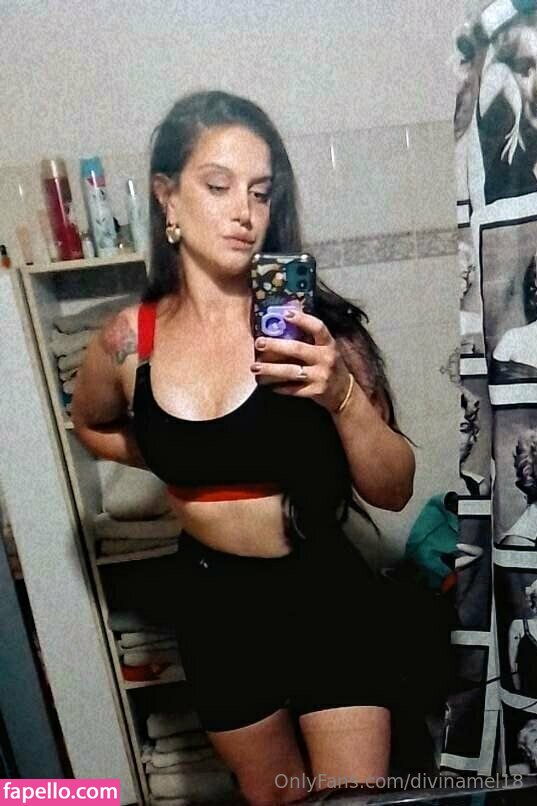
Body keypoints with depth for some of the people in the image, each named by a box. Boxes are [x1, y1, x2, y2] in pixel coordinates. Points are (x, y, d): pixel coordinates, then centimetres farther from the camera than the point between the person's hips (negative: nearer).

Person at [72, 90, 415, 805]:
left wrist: (341, 394, -33)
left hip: (325, 596, -2)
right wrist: (177, 464, 0)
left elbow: (394, 491, -16)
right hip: (213, 604, 3)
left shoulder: (312, 321, -16)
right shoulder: (128, 341, -9)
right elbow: (92, 426, 14)